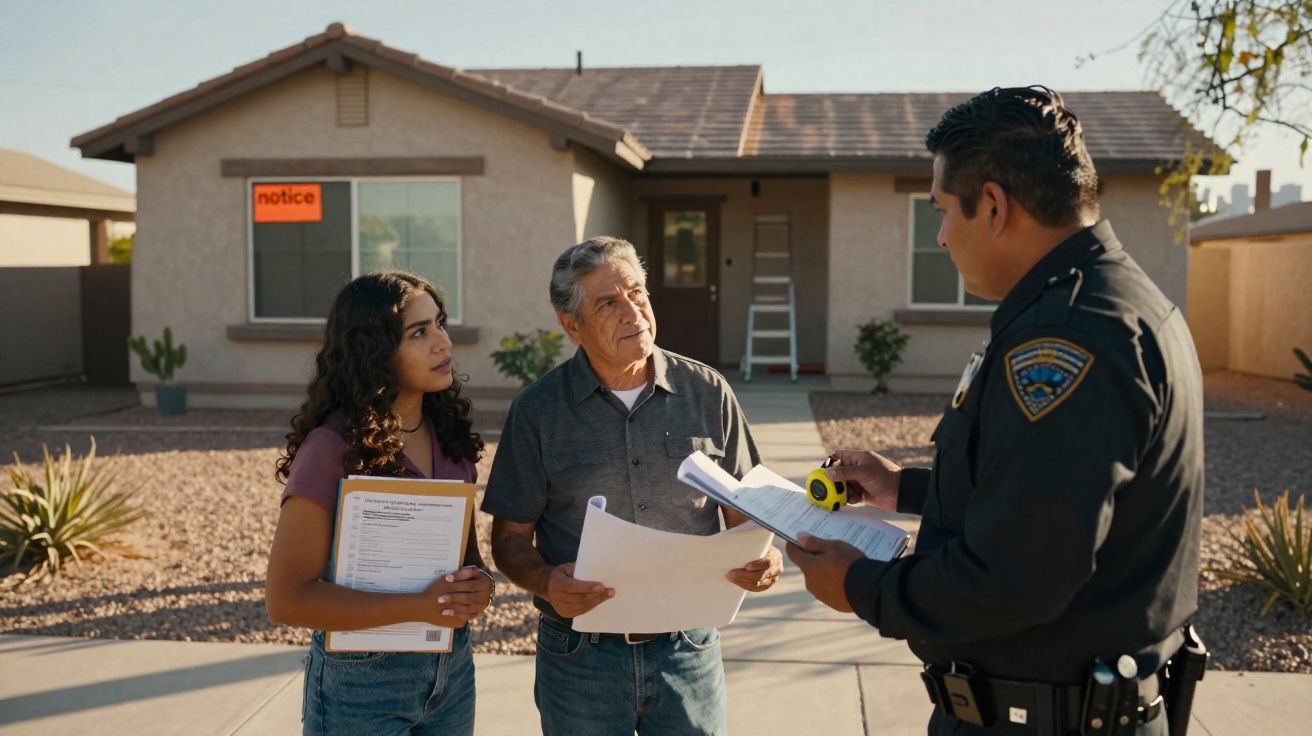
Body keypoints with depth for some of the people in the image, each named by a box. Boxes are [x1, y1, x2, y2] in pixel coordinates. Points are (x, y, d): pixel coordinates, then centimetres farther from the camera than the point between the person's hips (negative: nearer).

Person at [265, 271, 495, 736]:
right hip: (362, 682, -6)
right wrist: (419, 606, -25)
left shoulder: (448, 433, 0)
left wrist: (480, 583, -11)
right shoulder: (332, 448, -18)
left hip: (452, 669, 6)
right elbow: (287, 599, -19)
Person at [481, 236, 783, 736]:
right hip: (580, 655, -1)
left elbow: (742, 509, 6)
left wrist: (761, 557, -14)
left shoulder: (707, 393, -1)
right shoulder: (538, 411, -4)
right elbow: (511, 537, 0)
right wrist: (546, 582, -20)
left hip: (688, 650, 1)